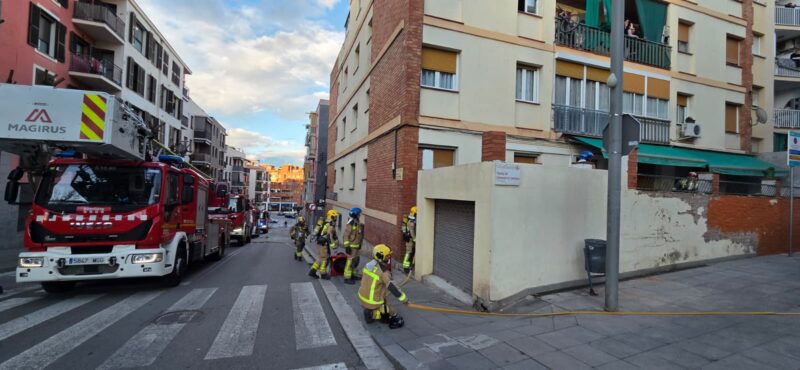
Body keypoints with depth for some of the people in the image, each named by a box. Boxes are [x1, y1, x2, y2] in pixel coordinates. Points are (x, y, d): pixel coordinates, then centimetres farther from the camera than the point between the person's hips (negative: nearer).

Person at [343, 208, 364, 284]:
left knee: (356, 261, 18)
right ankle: (347, 278, 3)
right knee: (350, 261, -4)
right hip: (351, 246, -10)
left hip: (356, 246, 10)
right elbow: (346, 235, -20)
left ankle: (353, 275, 32)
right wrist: (347, 246, -22)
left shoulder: (357, 223, 9)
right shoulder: (351, 224, -20)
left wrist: (359, 244, 22)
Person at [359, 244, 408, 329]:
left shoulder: (369, 265, 2)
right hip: (373, 302, -7)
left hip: (363, 297, 7)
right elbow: (391, 287, -24)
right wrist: (403, 298, -18)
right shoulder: (383, 272, -22)